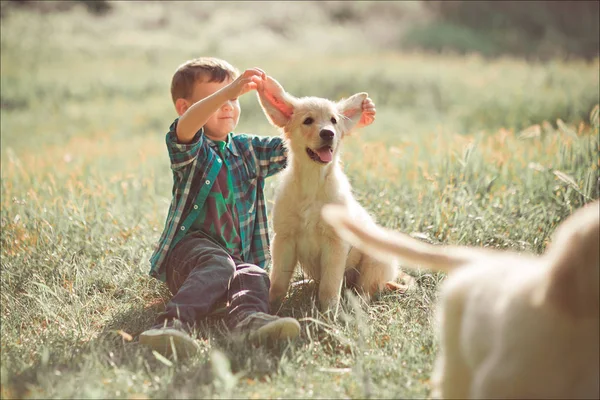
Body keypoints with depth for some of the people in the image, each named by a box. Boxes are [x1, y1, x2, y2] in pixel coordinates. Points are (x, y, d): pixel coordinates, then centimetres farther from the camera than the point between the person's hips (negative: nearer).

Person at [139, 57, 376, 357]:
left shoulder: (249, 150, 21)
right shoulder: (191, 150, 3)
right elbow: (186, 126, -23)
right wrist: (231, 89, -38)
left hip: (240, 256, 5)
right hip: (191, 248, -4)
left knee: (253, 276, -30)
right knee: (218, 265, -37)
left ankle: (248, 319, -60)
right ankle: (175, 321, -57)